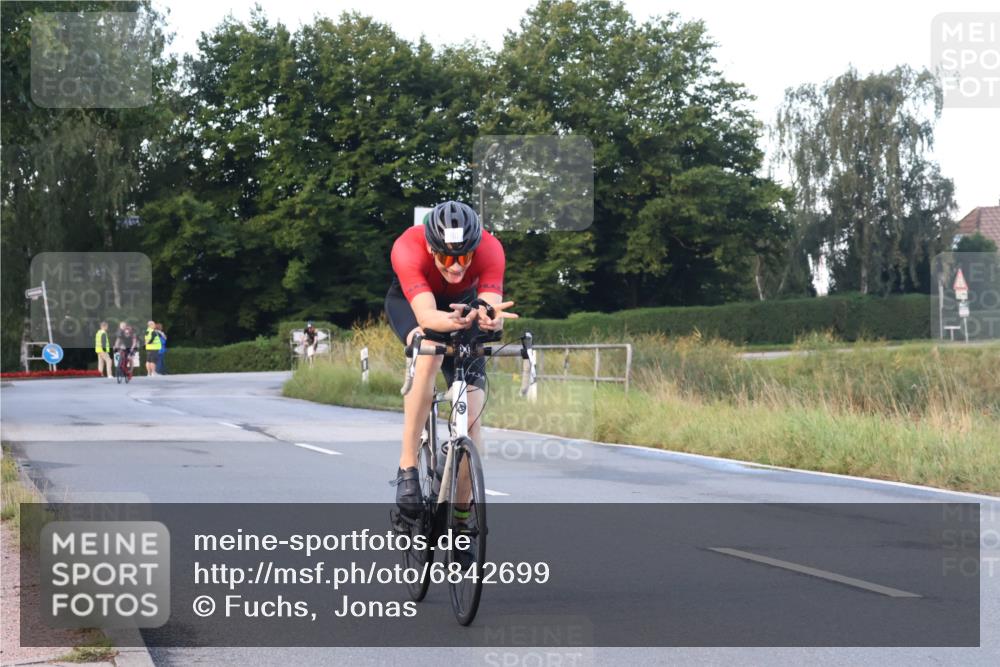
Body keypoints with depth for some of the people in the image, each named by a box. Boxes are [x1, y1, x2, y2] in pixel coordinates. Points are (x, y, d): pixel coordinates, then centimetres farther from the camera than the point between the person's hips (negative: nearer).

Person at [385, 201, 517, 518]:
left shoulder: (490, 249, -34)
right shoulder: (408, 249, -39)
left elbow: (494, 312, -44)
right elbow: (426, 316, -51)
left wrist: (488, 318, -68)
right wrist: (460, 321, -72)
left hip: (463, 304, 2)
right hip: (409, 301, -2)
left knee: (471, 419, -10)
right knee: (429, 352, -38)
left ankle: (462, 513, 7)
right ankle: (407, 466, -28)